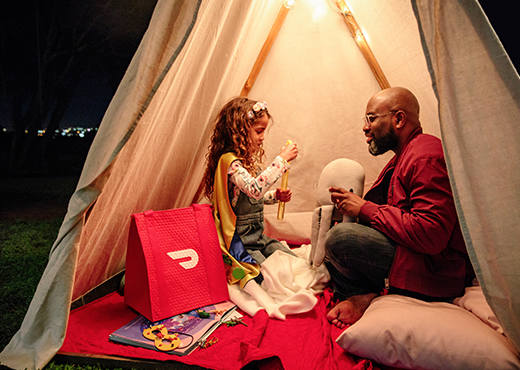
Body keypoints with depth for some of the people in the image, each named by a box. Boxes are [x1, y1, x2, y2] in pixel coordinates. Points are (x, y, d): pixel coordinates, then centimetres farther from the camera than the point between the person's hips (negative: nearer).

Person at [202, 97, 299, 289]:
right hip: (239, 242, -9)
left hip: (258, 236, 9)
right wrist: (282, 159, -32)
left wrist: (276, 196, 1)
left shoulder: (249, 159, 8)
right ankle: (235, 270, 8)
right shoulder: (229, 161, -21)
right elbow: (255, 189, -39)